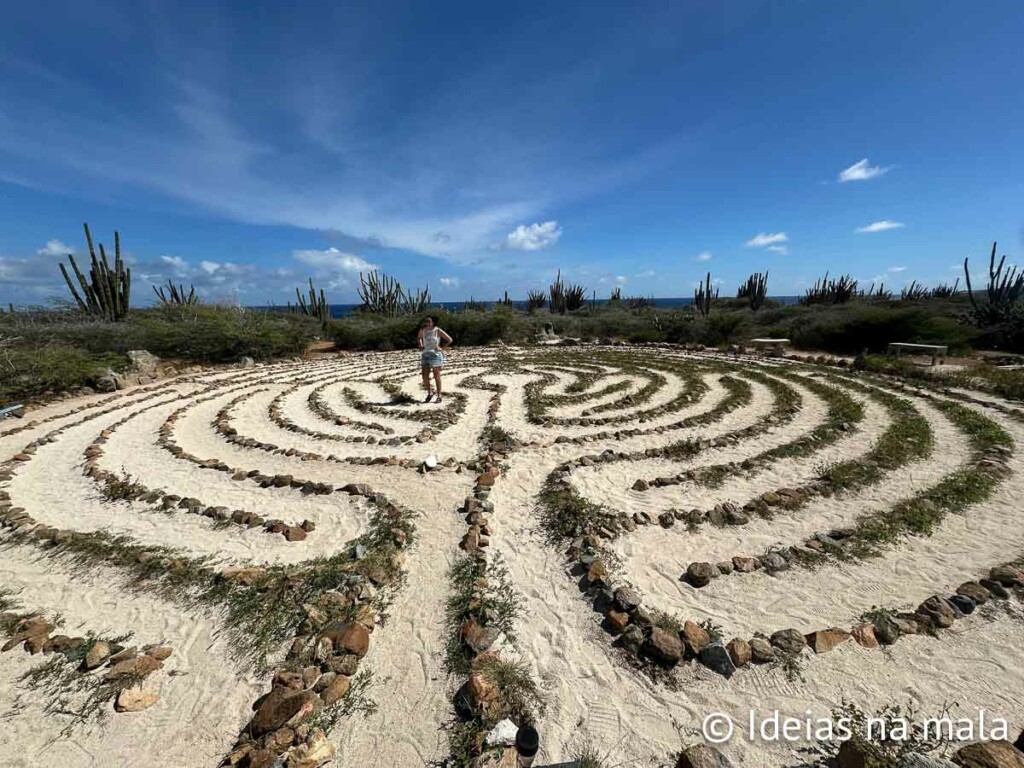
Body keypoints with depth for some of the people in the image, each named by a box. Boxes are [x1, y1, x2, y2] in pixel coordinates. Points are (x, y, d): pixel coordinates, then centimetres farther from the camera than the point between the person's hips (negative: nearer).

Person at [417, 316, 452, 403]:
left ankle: (439, 396, 7)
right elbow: (418, 338, 27)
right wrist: (421, 345, 10)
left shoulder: (438, 331, -7)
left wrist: (441, 348, -8)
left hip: (436, 355, -4)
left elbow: (449, 340, -5)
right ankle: (430, 393, 22)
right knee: (425, 376, 2)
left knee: (436, 376, -1)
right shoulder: (423, 330, 5)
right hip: (425, 355, 5)